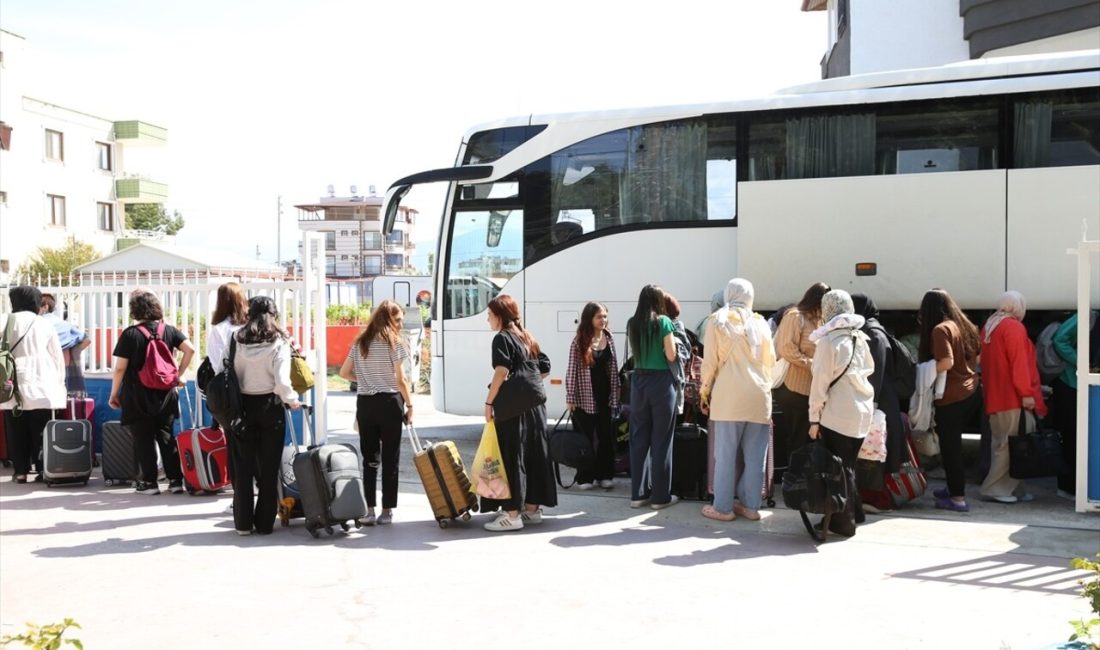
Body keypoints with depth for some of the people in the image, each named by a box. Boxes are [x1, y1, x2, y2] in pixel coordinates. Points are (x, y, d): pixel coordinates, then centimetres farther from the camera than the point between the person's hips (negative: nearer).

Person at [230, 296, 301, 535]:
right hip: (269, 407, -2)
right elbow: (281, 381, -16)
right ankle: (264, 522, 11)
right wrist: (292, 399, -1)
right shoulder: (278, 343, -9)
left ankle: (243, 522, 15)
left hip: (242, 406, 2)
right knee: (268, 466, 7)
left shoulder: (238, 340, -2)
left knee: (243, 466, 10)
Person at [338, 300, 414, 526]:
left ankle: (369, 510, 4)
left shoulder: (360, 342, 10)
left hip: (364, 403, 4)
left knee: (369, 458, 8)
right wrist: (410, 405, -1)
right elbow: (400, 379, -9)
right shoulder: (394, 343, -6)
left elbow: (344, 372, 11)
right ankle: (387, 511, 7)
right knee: (390, 458, 4)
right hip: (389, 403, -4)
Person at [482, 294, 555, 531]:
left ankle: (512, 514, 0)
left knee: (511, 458, -3)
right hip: (534, 405, 8)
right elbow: (545, 368, 16)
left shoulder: (502, 338, -8)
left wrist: (489, 402, -16)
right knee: (533, 455, 12)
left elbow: (501, 371, -20)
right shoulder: (527, 338, 15)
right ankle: (532, 509, 20)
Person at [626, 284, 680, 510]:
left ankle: (638, 493, 14)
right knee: (661, 440, 2)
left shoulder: (632, 323, 8)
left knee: (638, 438, 9)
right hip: (661, 382, -5)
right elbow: (671, 356, -8)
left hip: (638, 381, 5)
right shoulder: (663, 322, -8)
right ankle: (660, 496, 7)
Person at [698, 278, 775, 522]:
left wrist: (705, 392, 10)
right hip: (759, 395, 3)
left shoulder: (717, 320, 3)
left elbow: (710, 361, 0)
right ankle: (750, 505, 12)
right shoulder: (760, 323, 10)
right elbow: (771, 361, 16)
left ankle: (723, 507, 5)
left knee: (726, 454, 1)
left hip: (729, 395, -3)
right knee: (755, 455, 7)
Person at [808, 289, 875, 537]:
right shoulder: (860, 338, 6)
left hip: (837, 414, -7)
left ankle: (842, 521, 8)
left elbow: (821, 382, -13)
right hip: (862, 410, 7)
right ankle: (853, 512, 26)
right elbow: (869, 369, 14)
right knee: (849, 465, 18)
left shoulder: (828, 340, -13)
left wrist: (814, 418, -8)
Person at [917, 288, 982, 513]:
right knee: (954, 444, 20)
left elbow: (946, 363, -24)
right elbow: (978, 356, 16)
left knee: (950, 447, 2)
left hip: (951, 398, -8)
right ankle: (953, 488, 30)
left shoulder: (940, 329, -15)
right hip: (972, 391, 8)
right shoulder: (964, 325, 8)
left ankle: (957, 498, 6)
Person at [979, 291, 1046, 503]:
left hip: (994, 395, 9)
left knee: (1001, 443, 10)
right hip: (1012, 397, -9)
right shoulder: (1014, 327, -11)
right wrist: (1026, 393, -16)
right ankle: (995, 488, -4)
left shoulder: (989, 327, 16)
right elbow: (1019, 363, -17)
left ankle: (1014, 489, 16)